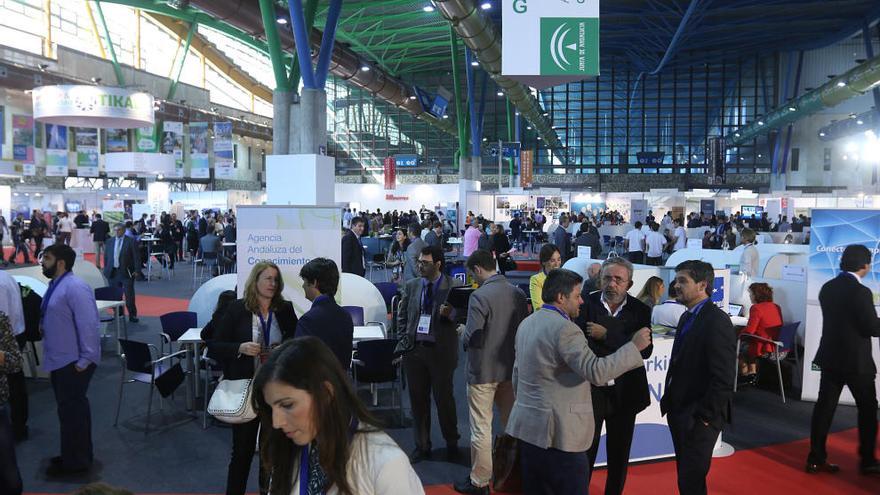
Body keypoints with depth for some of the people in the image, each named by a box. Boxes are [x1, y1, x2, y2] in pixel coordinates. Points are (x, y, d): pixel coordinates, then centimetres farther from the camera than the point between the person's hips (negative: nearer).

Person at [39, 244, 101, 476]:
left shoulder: (74, 287, -21)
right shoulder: (55, 285, 9)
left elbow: (88, 325, -24)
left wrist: (84, 360, -22)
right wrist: (51, 359, 19)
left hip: (73, 362, -9)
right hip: (59, 360, 9)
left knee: (72, 411, 3)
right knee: (70, 409, 20)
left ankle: (75, 462, 18)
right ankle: (74, 455, 35)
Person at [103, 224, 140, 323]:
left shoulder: (131, 241, -3)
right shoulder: (110, 242, 10)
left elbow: (136, 256, -5)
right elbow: (106, 256, 15)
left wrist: (137, 270, -10)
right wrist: (106, 269, 9)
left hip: (126, 272, -4)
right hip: (113, 273, 4)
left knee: (129, 295, -1)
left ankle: (132, 315, 8)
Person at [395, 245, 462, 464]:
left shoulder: (454, 286, -5)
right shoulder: (411, 286, 7)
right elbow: (401, 316, 13)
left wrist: (450, 314, -24)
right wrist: (403, 342, 5)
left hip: (441, 350, -4)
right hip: (414, 349, 4)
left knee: (444, 398, 7)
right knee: (418, 399, 12)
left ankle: (452, 444, 27)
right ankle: (422, 446, 27)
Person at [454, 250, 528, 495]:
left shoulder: (479, 296, -21)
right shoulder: (518, 293, -2)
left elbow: (472, 338, -22)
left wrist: (463, 334, -1)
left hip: (483, 371, -6)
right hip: (511, 368, 6)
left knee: (481, 429, 6)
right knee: (511, 424, 19)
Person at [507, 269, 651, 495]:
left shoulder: (526, 323, 11)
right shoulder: (564, 328, -18)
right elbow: (596, 371, -25)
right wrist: (635, 346, -17)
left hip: (527, 425, 9)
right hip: (559, 433, -9)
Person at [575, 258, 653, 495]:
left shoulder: (640, 311, -3)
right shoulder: (587, 304, -7)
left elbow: (645, 350, -14)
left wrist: (606, 336, -19)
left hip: (624, 393, 2)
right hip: (590, 389, -2)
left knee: (619, 453, 16)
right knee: (585, 450, 7)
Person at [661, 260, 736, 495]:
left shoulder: (716, 321, -18)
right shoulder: (687, 317, 11)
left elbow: (723, 378, -22)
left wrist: (704, 416, -19)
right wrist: (669, 401, 10)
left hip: (699, 418, -8)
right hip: (679, 412, 9)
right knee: (685, 475, 19)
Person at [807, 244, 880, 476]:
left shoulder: (827, 288, 4)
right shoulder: (861, 292, -18)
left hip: (830, 357, 6)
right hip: (856, 361, -6)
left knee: (824, 407, 8)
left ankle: (816, 458, 11)